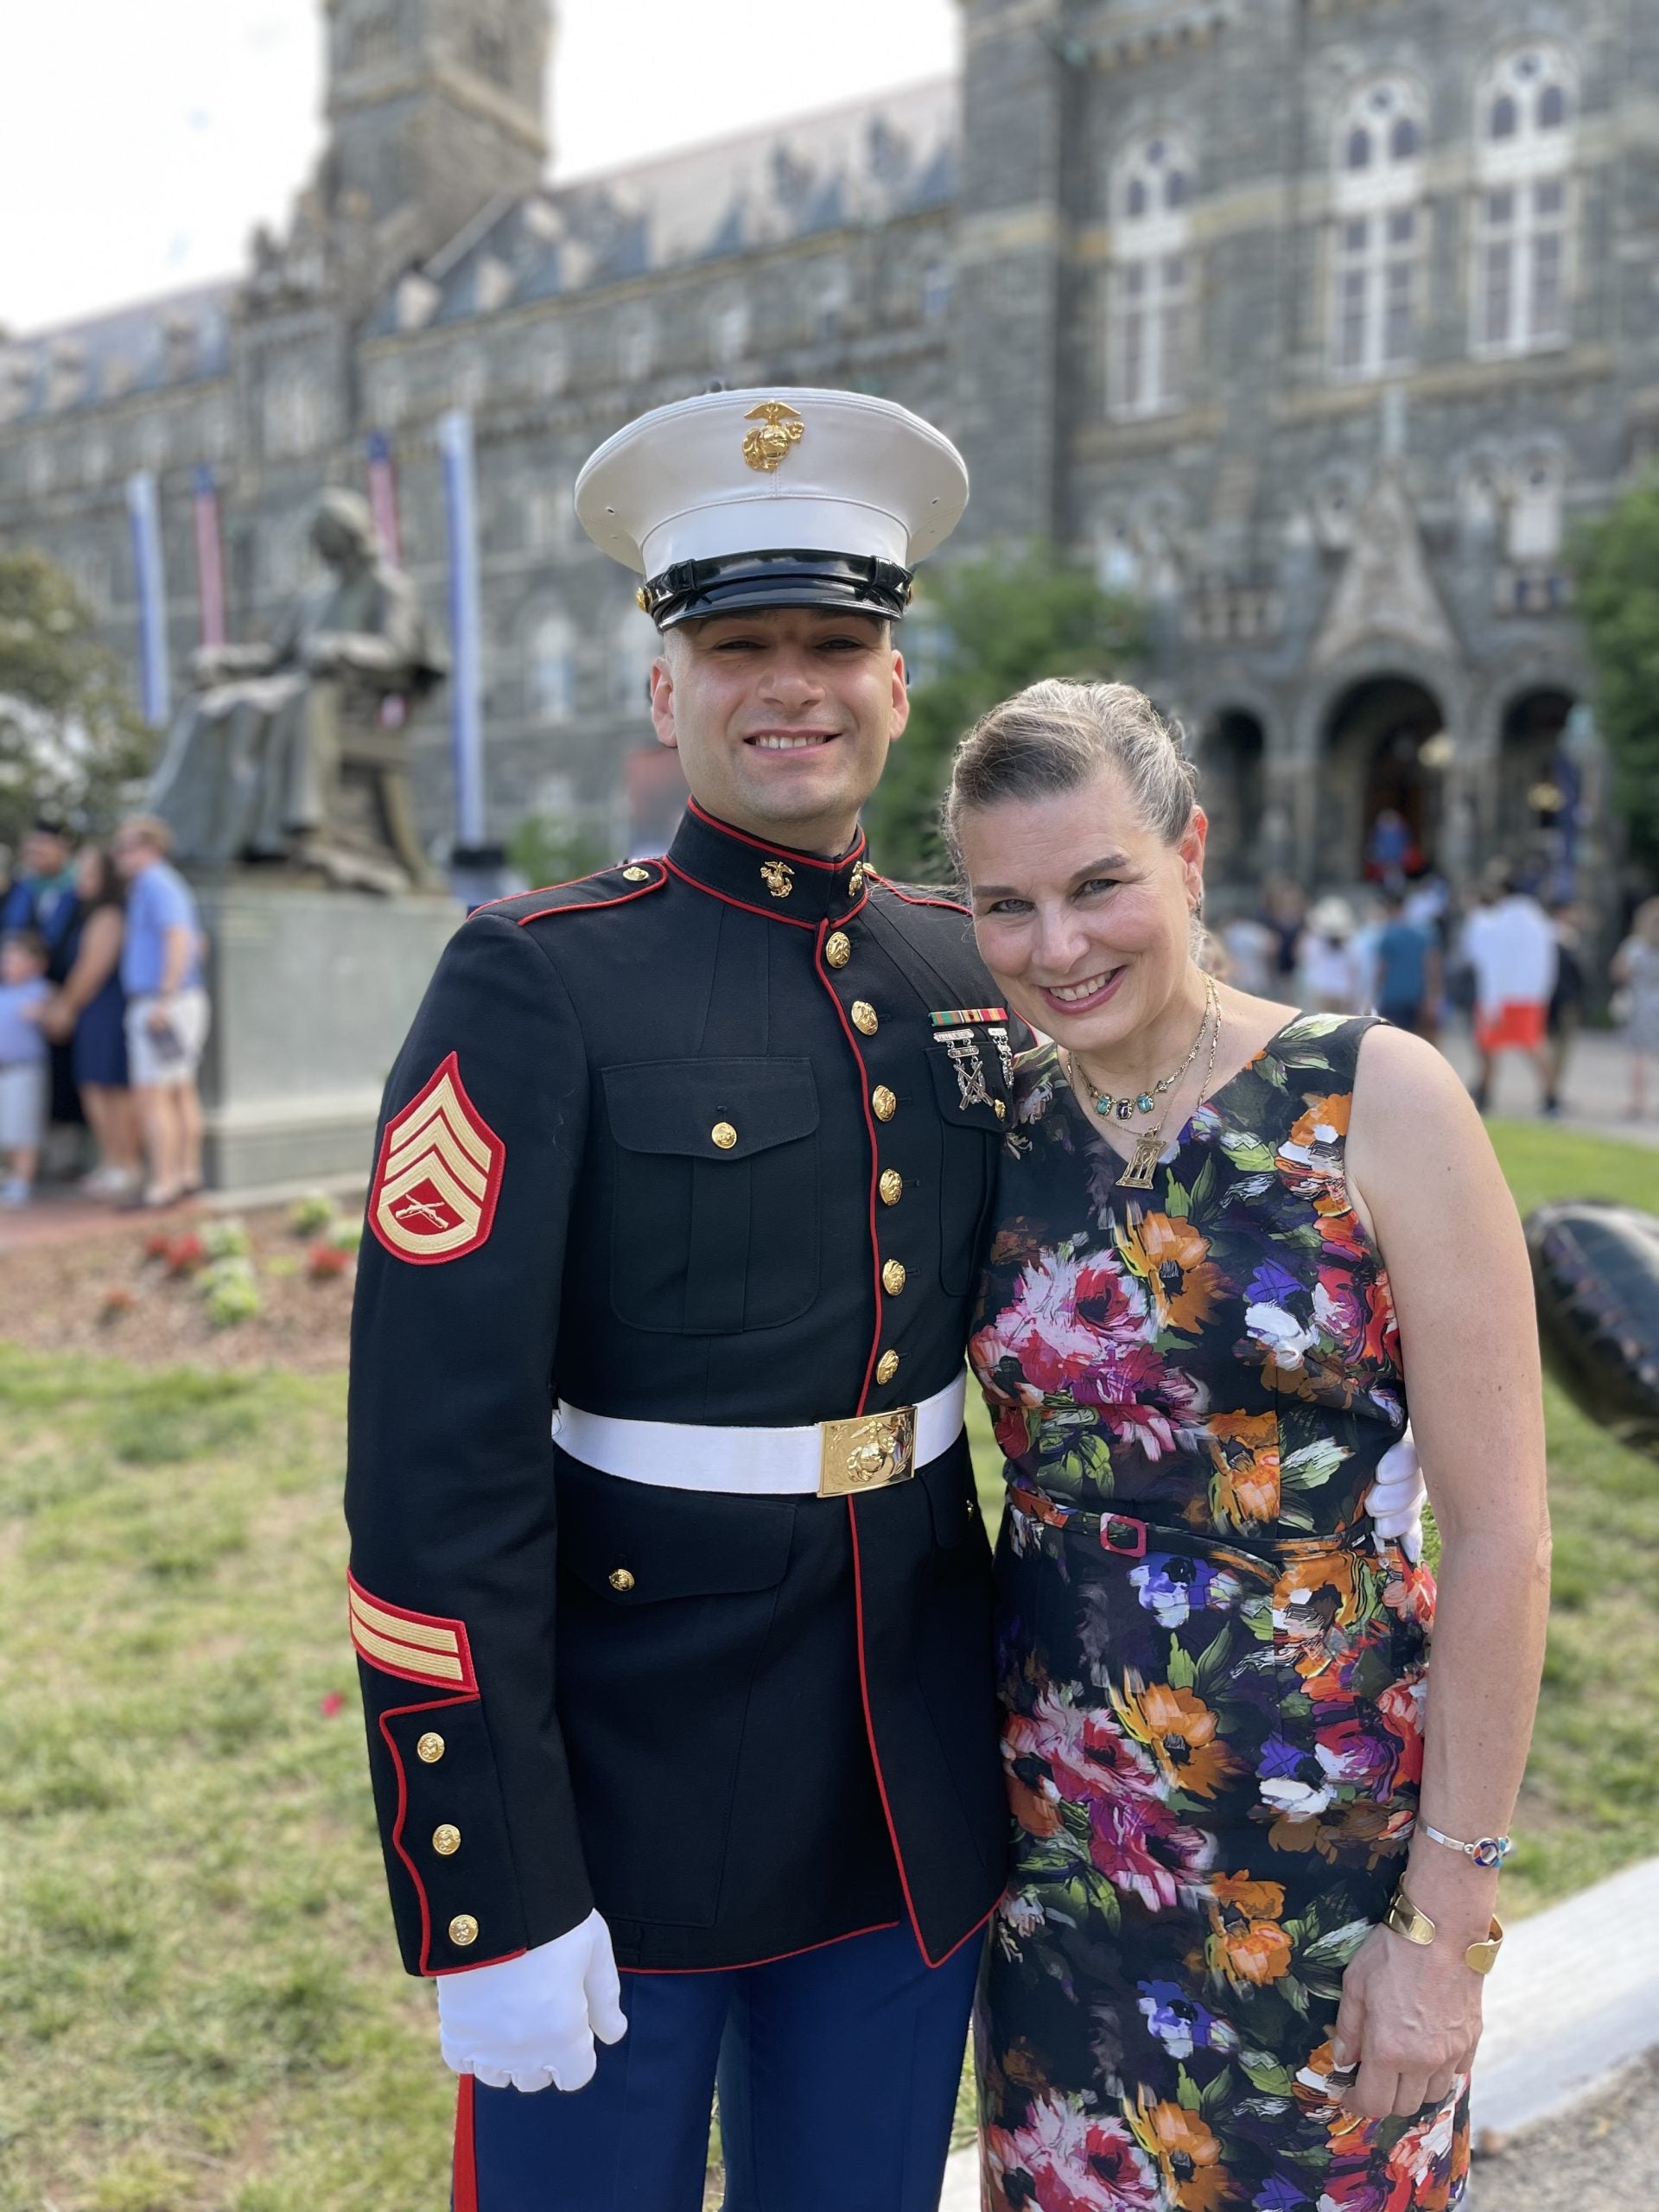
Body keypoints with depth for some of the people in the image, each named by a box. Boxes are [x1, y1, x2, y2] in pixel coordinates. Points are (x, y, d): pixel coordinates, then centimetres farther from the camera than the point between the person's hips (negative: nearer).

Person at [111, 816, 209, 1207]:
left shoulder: (155, 883, -11)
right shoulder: (169, 883, 19)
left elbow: (180, 938, -23)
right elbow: (195, 943, 26)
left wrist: (165, 999, -26)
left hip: (158, 1002, -10)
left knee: (152, 1095, -10)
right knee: (182, 1092, 13)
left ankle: (164, 1183, -11)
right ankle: (188, 1172, 18)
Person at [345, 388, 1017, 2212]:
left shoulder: (973, 969, 1)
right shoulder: (537, 987, -15)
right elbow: (435, 1465, -18)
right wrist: (485, 1895, -16)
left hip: (917, 1786, 5)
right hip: (622, 1781, -4)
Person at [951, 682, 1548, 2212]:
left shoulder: (1378, 1098, -13)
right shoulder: (996, 1132, -1)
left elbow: (1500, 1531, -12)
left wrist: (1448, 1918, -10)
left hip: (1326, 1819, -3)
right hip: (1057, 1814, 3)